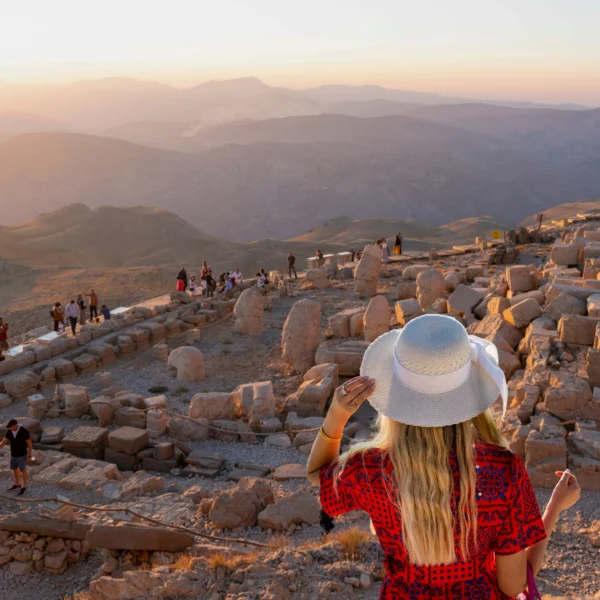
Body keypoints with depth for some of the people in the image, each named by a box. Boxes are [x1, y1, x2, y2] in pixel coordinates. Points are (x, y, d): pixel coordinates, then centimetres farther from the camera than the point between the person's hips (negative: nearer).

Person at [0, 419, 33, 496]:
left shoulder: (24, 431, -27)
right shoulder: (9, 431, -10)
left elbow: (29, 443, -17)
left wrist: (30, 456, -12)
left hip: (22, 455, -6)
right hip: (13, 454, 6)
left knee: (23, 471, 10)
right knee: (15, 469, 22)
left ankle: (24, 486, 31)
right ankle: (17, 484, 44)